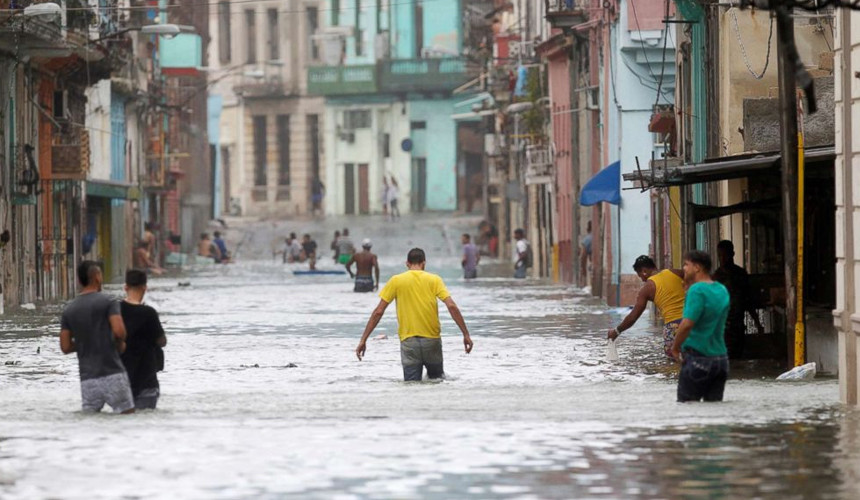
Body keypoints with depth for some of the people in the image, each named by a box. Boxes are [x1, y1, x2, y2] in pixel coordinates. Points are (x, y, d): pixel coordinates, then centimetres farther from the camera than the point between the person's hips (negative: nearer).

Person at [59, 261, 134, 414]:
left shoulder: (69, 311, 10)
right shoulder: (108, 302, -4)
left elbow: (65, 347, 7)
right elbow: (119, 331, -17)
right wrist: (120, 344, 3)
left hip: (87, 378, 4)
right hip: (112, 373, -4)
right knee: (127, 414, 0)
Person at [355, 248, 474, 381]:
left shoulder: (396, 281, 3)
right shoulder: (434, 280, 2)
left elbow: (378, 312, 0)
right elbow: (452, 306, -8)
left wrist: (363, 340, 3)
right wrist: (466, 335, -4)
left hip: (408, 341, 0)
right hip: (432, 340, 0)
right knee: (437, 378, 20)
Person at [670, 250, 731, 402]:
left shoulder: (697, 290, -15)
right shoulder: (722, 290, 11)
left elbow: (687, 324, -23)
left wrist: (675, 347, -10)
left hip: (698, 357, -8)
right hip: (721, 357, 8)